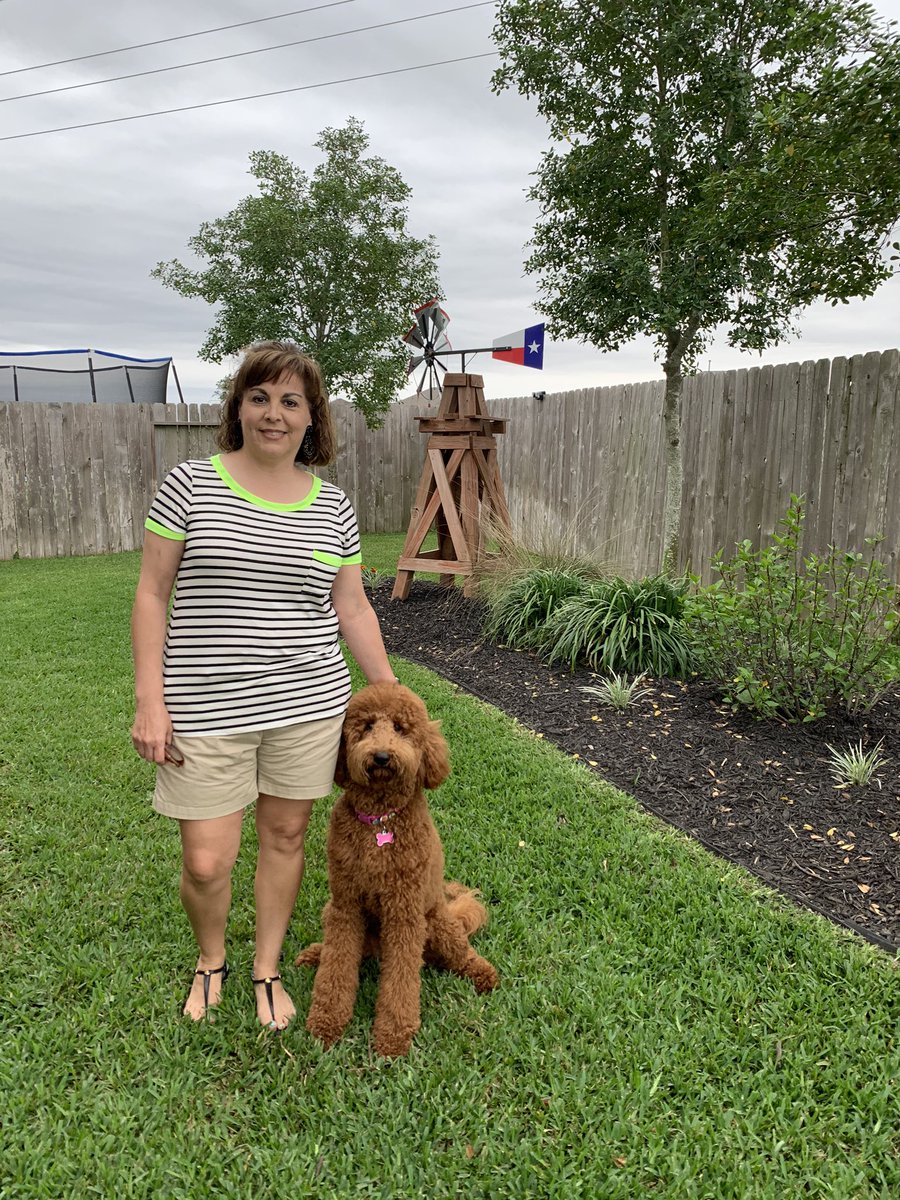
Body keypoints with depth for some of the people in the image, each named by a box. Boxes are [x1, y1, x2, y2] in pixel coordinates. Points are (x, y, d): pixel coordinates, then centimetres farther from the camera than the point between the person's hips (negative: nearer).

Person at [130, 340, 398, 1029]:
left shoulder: (333, 506, 4)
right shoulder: (191, 483, -3)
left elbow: (353, 609, 9)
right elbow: (152, 595, -2)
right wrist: (150, 700, -8)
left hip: (309, 703, 3)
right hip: (207, 711, -2)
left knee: (286, 835, 13)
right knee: (206, 861, 2)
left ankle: (268, 970, 37)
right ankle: (211, 961, 36)